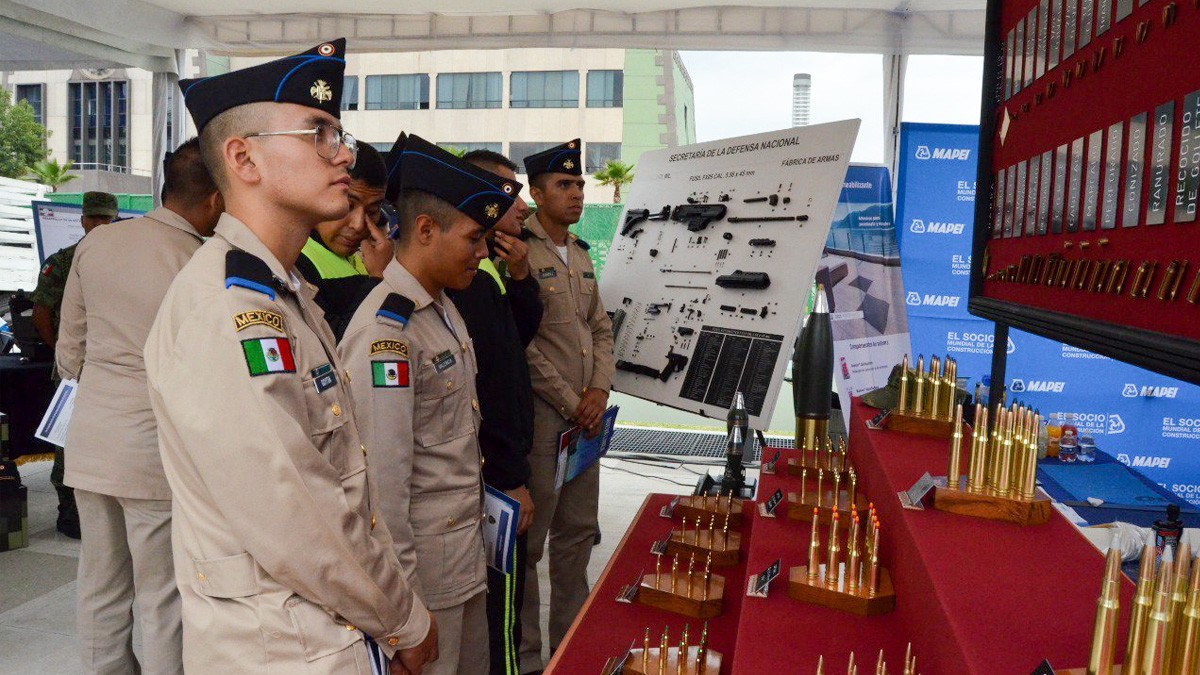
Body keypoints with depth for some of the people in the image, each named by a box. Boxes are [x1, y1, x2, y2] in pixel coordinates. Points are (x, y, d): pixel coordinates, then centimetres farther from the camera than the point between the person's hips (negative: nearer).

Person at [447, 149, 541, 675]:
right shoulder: (469, 277, -20)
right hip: (495, 473, -10)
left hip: (503, 460, 10)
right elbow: (484, 388, -24)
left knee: (503, 594, 22)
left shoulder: (489, 270, 10)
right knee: (496, 601, 4)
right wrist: (510, 480, -19)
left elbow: (523, 336, 16)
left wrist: (519, 278, -1)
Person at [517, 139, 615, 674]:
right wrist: (570, 404, -12)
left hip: (585, 416, 8)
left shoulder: (580, 255, 15)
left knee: (579, 530, 16)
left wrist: (599, 390, 1)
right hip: (541, 415, -8)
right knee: (529, 540, 1)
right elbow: (522, 345, -16)